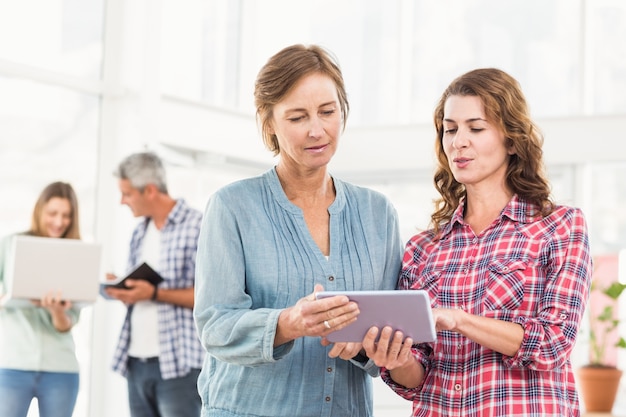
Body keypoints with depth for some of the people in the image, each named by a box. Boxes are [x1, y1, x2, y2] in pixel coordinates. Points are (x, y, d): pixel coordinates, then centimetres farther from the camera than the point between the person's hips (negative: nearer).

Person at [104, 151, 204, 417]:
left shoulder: (199, 226, -7)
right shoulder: (140, 232, 17)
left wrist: (155, 294, -18)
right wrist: (121, 289, 1)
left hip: (179, 364, -7)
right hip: (136, 362, 7)